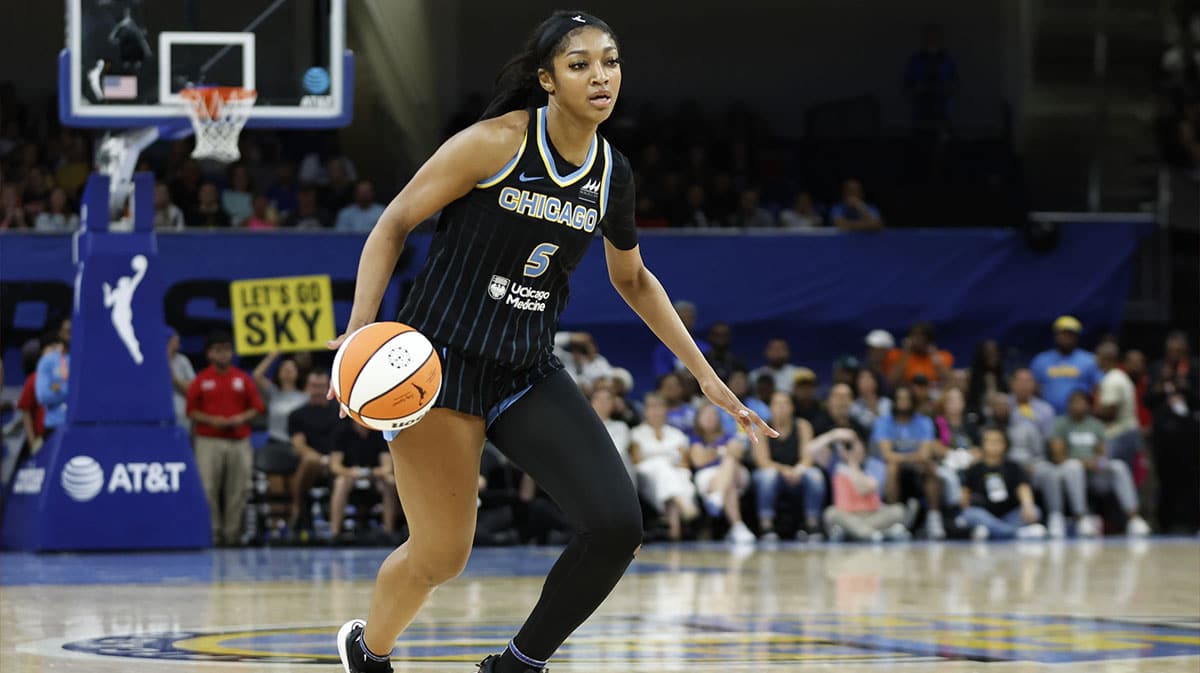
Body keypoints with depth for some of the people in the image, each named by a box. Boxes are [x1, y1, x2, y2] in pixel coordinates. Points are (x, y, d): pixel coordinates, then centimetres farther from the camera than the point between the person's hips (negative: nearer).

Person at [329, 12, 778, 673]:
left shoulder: (612, 174, 3)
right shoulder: (499, 143, -14)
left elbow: (633, 280, 20)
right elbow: (393, 224, -9)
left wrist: (705, 375, 17)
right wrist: (360, 332, -21)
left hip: (529, 371, 5)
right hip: (440, 362, -5)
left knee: (616, 526, -13)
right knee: (440, 556, -2)